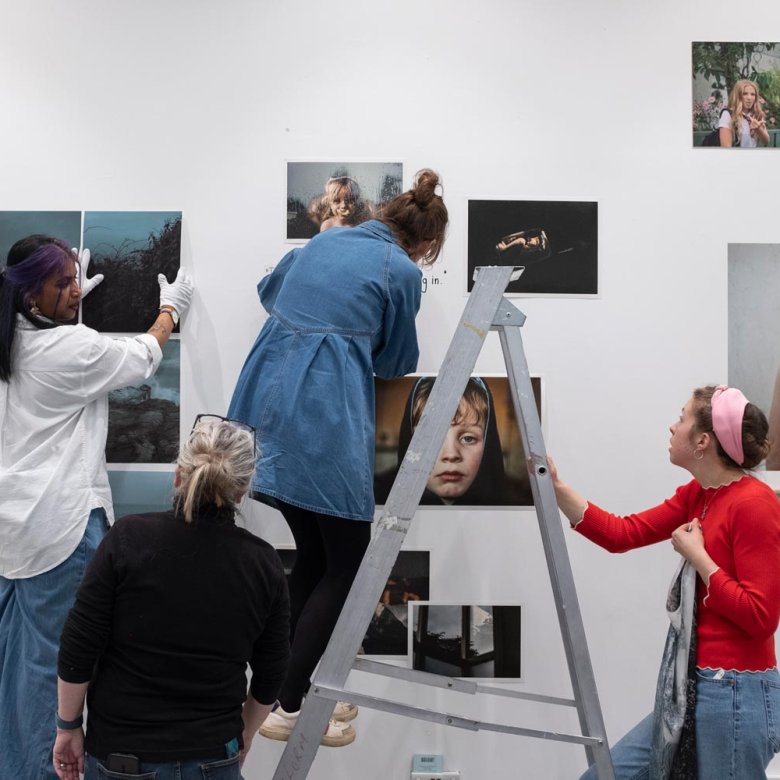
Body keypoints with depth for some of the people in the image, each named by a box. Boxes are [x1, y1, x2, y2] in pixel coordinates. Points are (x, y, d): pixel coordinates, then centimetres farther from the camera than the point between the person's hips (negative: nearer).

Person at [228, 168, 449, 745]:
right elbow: (398, 362, 10)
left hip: (269, 398, 8)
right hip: (325, 417, -7)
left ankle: (295, 690, 24)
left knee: (313, 554, 17)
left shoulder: (324, 240, 18)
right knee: (346, 563, 5)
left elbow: (269, 291, 35)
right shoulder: (403, 272, -1)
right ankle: (290, 708, 7)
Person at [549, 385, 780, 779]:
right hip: (695, 689, 9)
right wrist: (555, 487, 3)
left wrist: (697, 555, -15)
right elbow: (621, 534, 7)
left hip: (735, 693, -8)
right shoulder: (696, 497, 8)